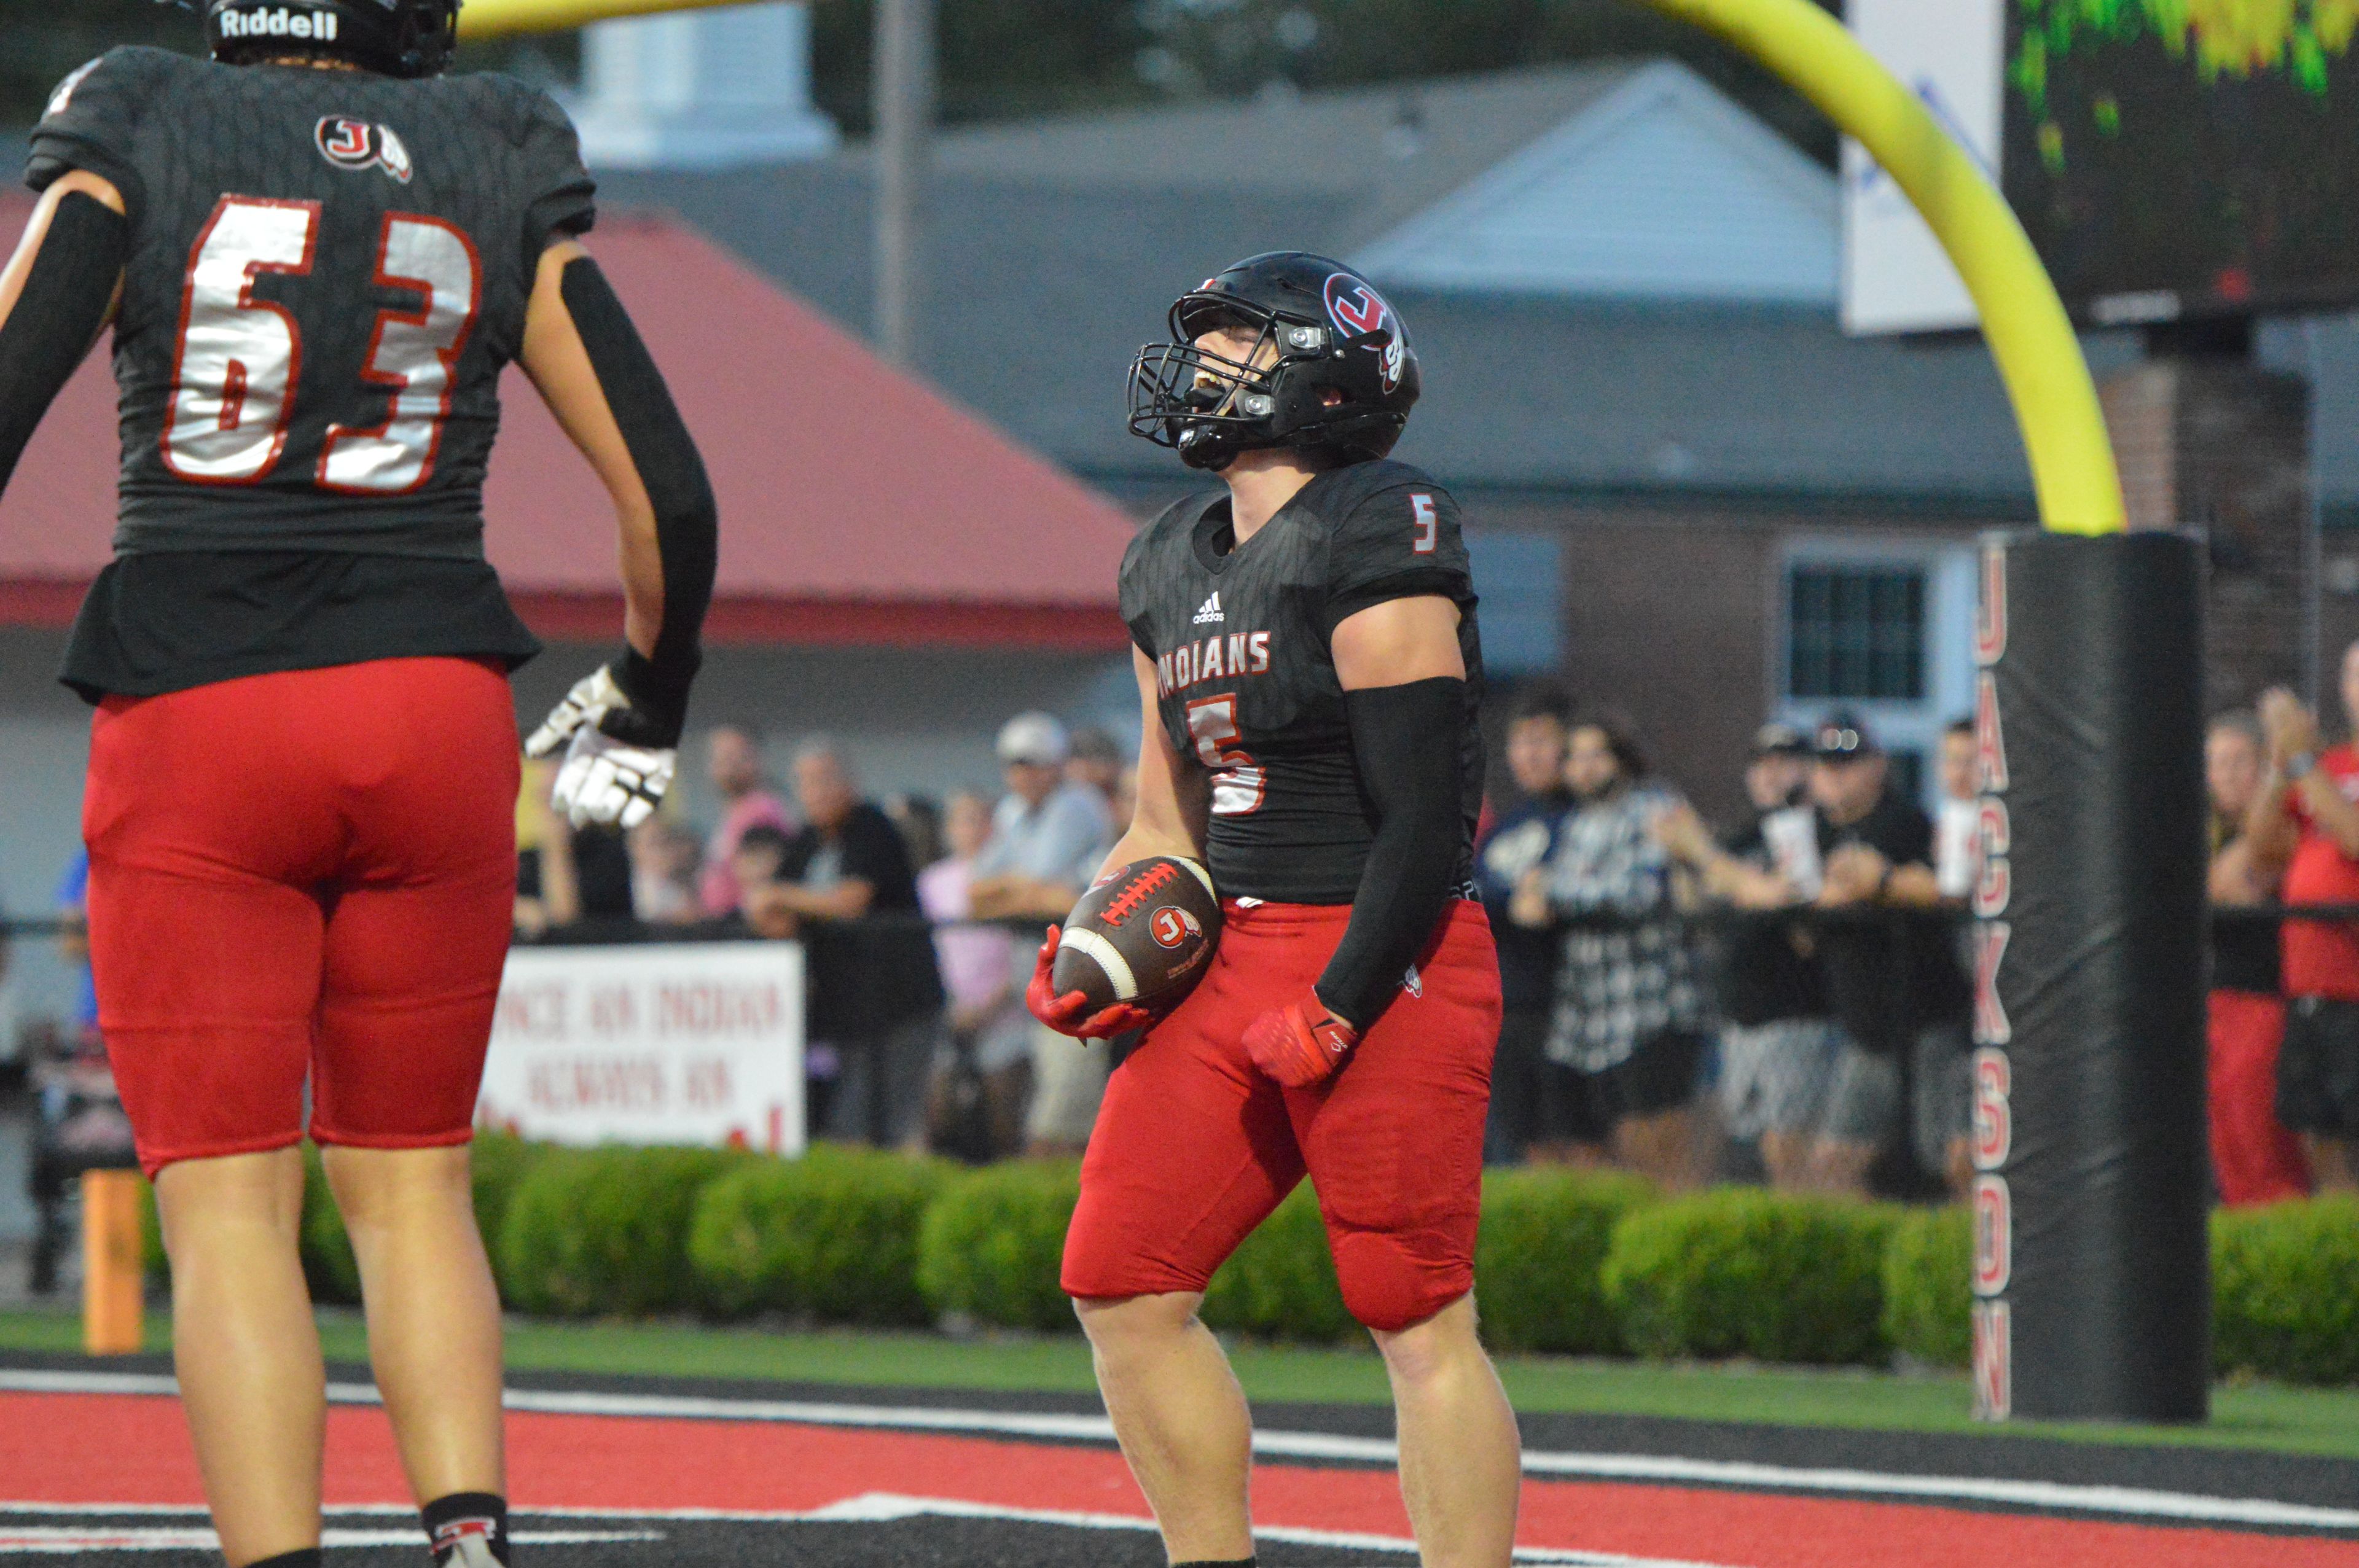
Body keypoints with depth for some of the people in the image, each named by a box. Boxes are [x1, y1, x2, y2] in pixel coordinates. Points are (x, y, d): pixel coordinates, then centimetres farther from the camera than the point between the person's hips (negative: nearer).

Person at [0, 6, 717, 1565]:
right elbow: (671, 495, 8)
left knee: (228, 1203, 1)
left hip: (191, 717, -2)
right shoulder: (503, 182, 7)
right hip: (434, 710, 2)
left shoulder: (139, 137, 1)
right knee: (410, 1181, 14)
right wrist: (643, 712, 24)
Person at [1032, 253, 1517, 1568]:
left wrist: (1336, 1011, -18)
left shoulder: (1376, 547, -12)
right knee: (1122, 1286, 4)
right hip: (1241, 960, 9)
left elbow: (1426, 819, -16)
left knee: (1419, 1322, -6)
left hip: (1384, 964, -9)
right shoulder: (1177, 569, 15)